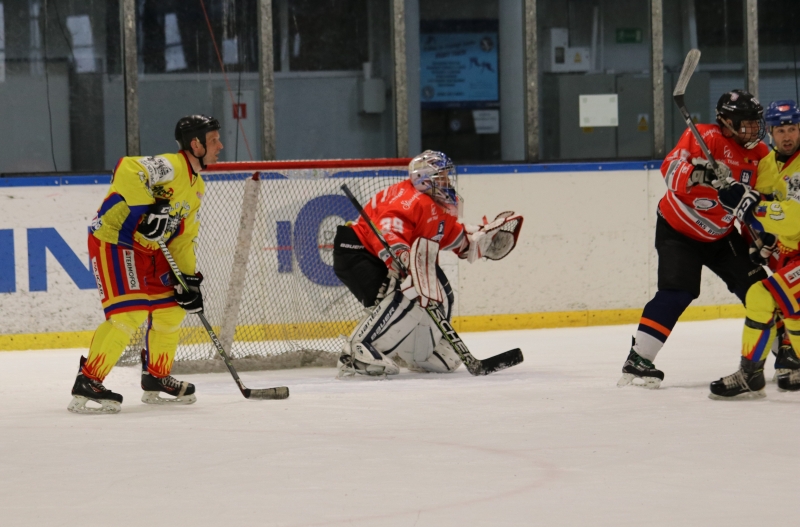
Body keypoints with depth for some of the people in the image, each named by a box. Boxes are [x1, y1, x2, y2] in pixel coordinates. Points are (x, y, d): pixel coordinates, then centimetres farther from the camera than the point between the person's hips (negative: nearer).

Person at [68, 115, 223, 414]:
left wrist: (189, 278, 6)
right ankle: (87, 384, -17)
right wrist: (148, 208, -38)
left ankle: (156, 380, 27)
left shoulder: (196, 187, 12)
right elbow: (127, 170, -36)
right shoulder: (170, 167, -19)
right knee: (130, 313, -20)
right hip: (113, 241, -10)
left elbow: (183, 238, 15)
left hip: (149, 249, 10)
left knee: (171, 308, 13)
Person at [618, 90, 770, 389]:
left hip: (721, 235, 6)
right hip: (678, 230, -6)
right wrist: (698, 173, -48)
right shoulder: (705, 138, -21)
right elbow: (671, 170, -31)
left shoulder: (760, 155, -1)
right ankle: (637, 362, -16)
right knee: (676, 294, -20)